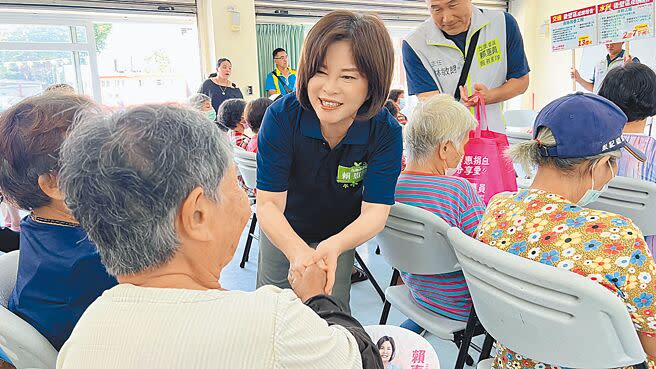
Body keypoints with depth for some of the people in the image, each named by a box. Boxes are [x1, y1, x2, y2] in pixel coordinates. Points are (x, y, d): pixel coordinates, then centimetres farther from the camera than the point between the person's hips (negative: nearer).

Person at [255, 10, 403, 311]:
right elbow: (269, 202, -30)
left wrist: (333, 246, -51)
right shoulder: (282, 116, -29)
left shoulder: (386, 131, -26)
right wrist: (297, 251, -51)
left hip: (339, 235, 0)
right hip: (282, 232, 0)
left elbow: (375, 209, -29)